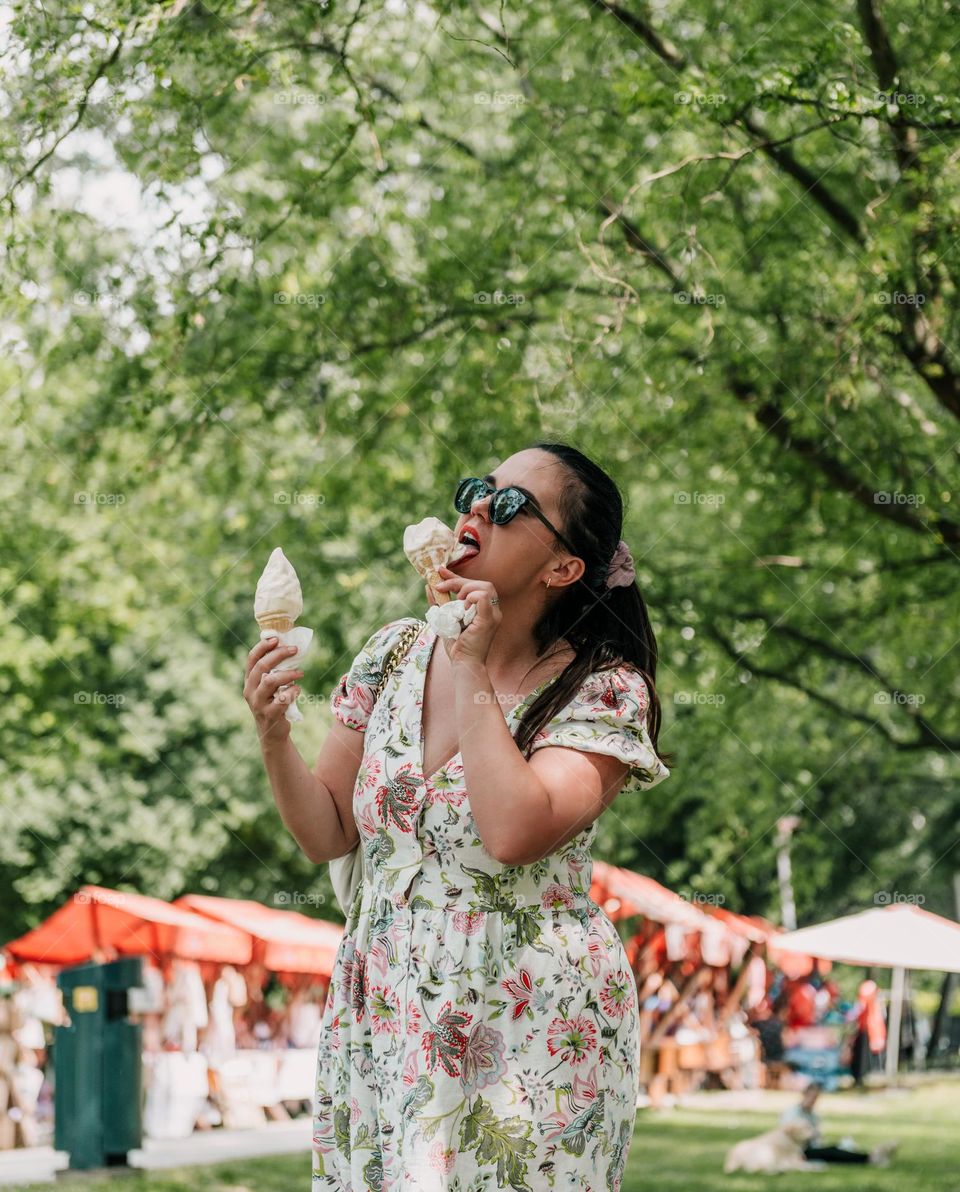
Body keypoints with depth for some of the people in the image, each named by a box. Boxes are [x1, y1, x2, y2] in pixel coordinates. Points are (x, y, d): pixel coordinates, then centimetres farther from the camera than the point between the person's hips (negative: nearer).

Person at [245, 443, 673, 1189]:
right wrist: (273, 735, -8)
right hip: (384, 1025, 5)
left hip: (528, 1035, -5)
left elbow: (514, 833, -28)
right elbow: (328, 835, 9)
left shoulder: (602, 691, -10)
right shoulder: (396, 653, 4)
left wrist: (471, 670, -20)